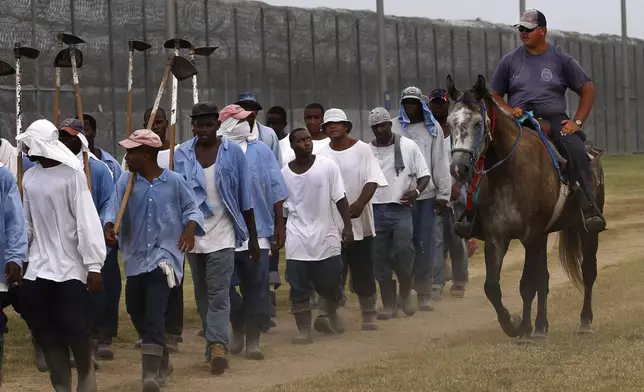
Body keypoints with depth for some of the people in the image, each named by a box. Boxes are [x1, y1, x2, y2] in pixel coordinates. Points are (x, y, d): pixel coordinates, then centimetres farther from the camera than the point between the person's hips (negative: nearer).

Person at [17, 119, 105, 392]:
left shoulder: (72, 174, -9)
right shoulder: (29, 178, 8)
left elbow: (87, 221, -12)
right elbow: (27, 224, 12)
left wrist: (94, 266, -15)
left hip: (70, 270, -5)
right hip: (38, 270, 5)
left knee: (76, 332, -5)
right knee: (47, 337, 6)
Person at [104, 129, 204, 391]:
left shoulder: (174, 181, -4)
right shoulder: (125, 181, 1)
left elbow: (191, 208, 4)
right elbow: (114, 210, -4)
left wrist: (190, 229, -15)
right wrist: (109, 228, -24)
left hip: (164, 254, -5)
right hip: (136, 255, 5)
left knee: (154, 313, -17)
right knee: (136, 310, 14)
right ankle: (161, 359, 37)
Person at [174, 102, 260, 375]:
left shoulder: (233, 152, -1)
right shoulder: (182, 155, 3)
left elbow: (245, 198, 3)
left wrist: (253, 238, 4)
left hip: (222, 232, -3)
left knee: (218, 293, -14)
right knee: (203, 295, 10)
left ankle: (217, 345, -22)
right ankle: (215, 345, 20)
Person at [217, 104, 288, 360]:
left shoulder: (260, 151, 6)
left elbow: (276, 191, 9)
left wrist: (279, 227, 6)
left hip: (258, 231, 2)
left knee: (256, 288, 2)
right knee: (225, 286, 0)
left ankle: (253, 341, 10)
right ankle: (238, 330, 24)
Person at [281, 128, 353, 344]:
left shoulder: (327, 166, -6)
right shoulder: (284, 173, 0)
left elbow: (340, 198, -3)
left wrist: (347, 226, -8)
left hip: (326, 236, -1)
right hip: (297, 239, 1)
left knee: (331, 283, 7)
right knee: (299, 288, -2)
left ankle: (332, 313, 37)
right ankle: (304, 330, 6)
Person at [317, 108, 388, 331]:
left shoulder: (362, 150, 0)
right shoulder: (322, 155, 4)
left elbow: (372, 180, -7)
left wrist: (360, 202, -22)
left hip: (359, 221, -1)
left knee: (363, 271, 7)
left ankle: (369, 315, 18)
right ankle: (325, 314, -13)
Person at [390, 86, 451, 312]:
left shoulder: (433, 128, 7)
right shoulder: (395, 128, 4)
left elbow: (440, 162, 6)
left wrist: (443, 193, 1)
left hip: (427, 193, 1)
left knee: (425, 243, 3)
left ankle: (424, 294, 8)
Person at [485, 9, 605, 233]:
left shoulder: (561, 59, 6)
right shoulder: (510, 61, 11)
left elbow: (587, 90, 10)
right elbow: (495, 95, 16)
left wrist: (577, 122, -3)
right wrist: (508, 110, -6)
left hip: (554, 120, -1)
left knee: (577, 151, -29)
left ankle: (590, 211, -31)